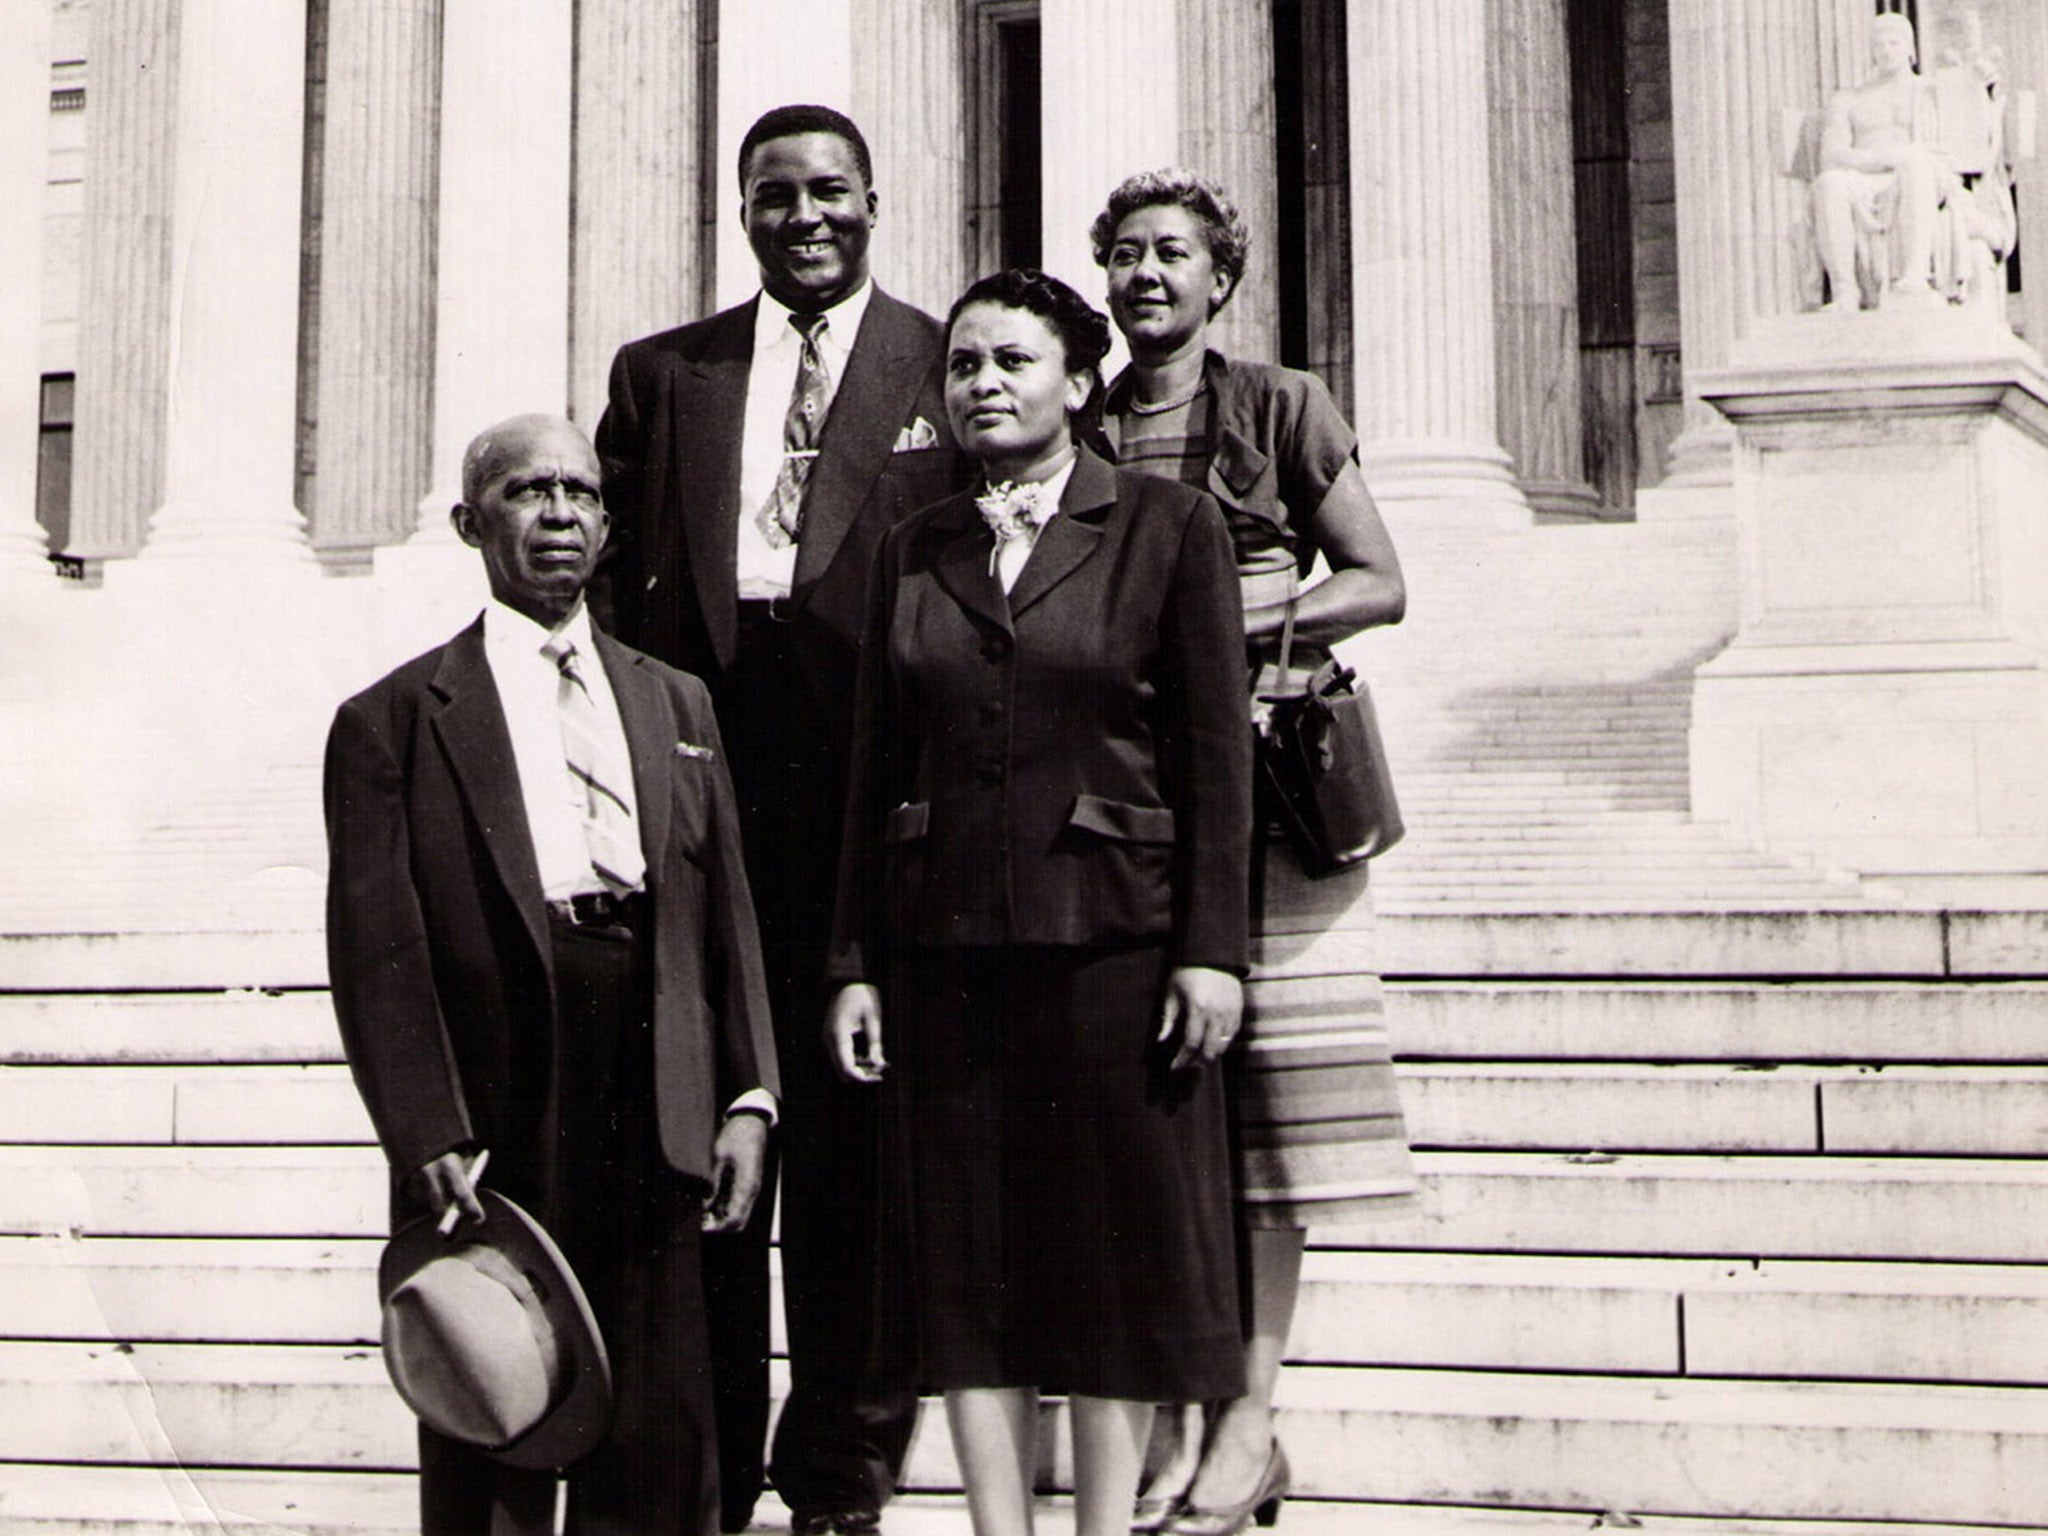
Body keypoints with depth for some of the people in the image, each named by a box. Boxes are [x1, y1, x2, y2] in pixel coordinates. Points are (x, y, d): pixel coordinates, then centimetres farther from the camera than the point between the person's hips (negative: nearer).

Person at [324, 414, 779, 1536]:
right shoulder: (395, 719, 5)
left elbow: (725, 913, 14)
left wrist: (747, 1096, 5)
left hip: (657, 1135, 3)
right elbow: (376, 950, -3)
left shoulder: (677, 705, 18)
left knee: (661, 1444, 6)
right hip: (493, 1136, -3)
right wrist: (427, 1137, -12)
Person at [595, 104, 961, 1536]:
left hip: (882, 805, -2)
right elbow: (621, 586, 13)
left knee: (858, 1142, 3)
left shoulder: (947, 367, 9)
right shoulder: (662, 375, 16)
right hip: (699, 788, 2)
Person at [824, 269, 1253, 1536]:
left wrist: (1212, 948, -9)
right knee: (965, 1258, 5)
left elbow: (1217, 753, -2)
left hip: (1111, 934, -3)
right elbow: (878, 766, 11)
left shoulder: (1168, 527, 2)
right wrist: (855, 962, 5)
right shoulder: (915, 550, 12)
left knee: (1118, 1247, 2)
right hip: (943, 942, 4)